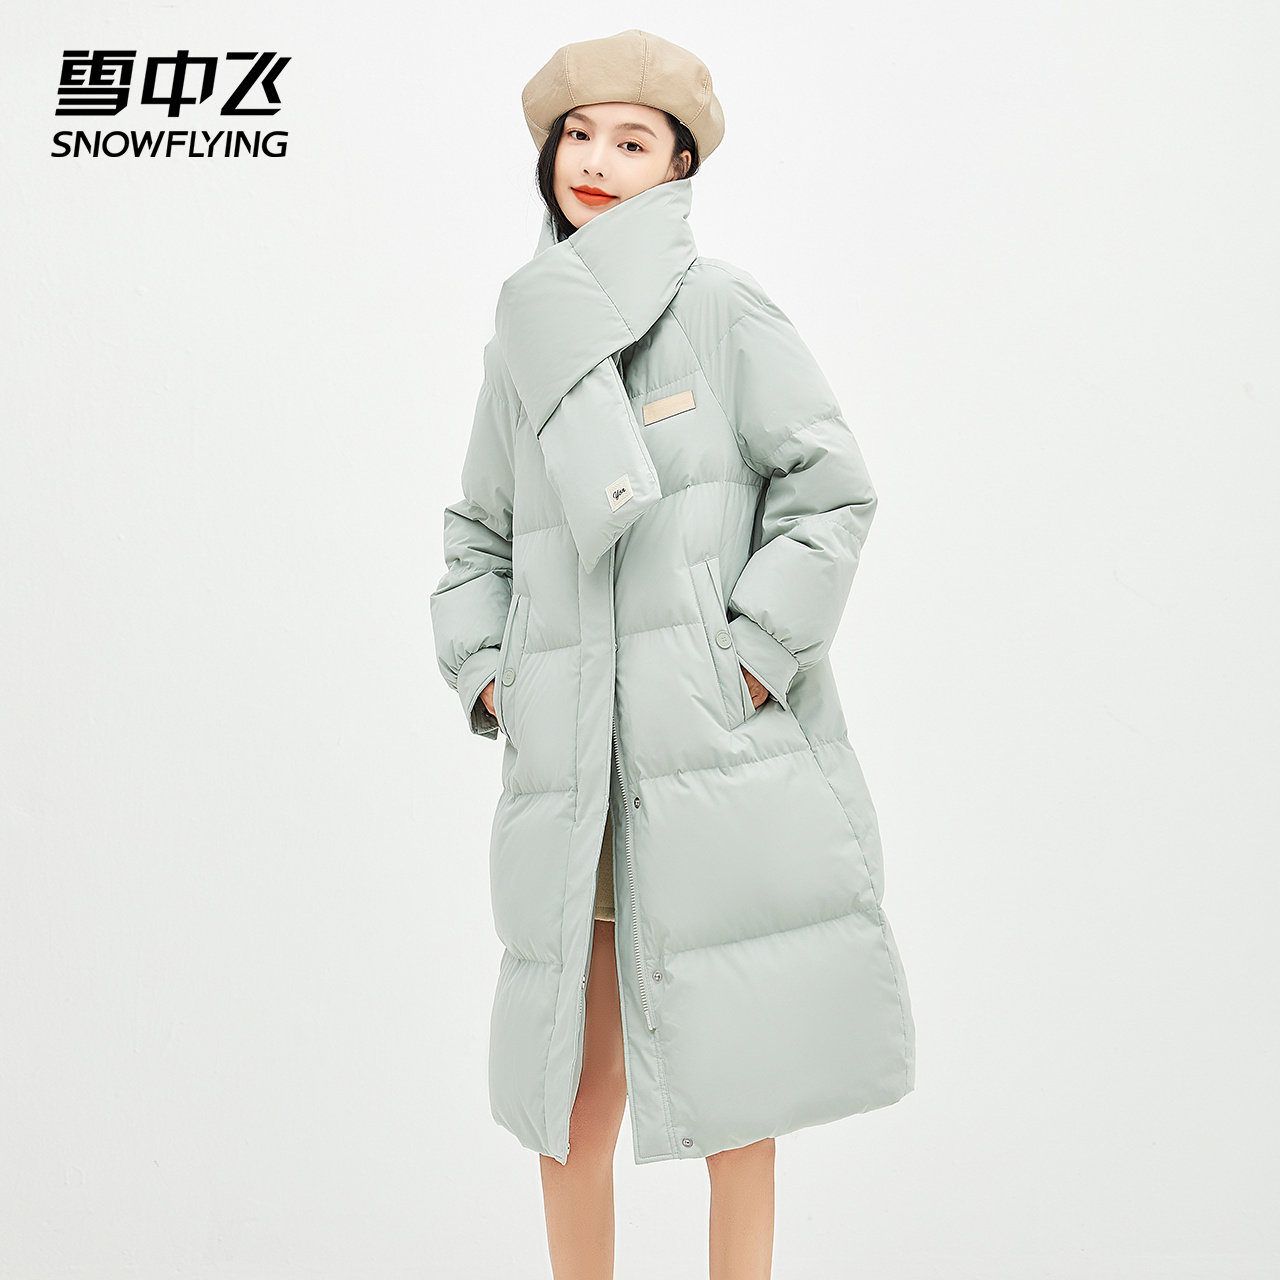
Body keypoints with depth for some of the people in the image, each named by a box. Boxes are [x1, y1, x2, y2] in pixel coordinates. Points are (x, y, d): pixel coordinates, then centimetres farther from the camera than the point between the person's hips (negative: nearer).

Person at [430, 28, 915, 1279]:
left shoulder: (721, 306, -2)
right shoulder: (522, 342, 12)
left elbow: (830, 490, -3)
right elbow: (477, 531, 20)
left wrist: (752, 657, -9)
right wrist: (482, 669, 8)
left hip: (714, 739, -4)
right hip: (567, 745, 4)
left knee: (726, 1040, 5)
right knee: (574, 1046, 8)